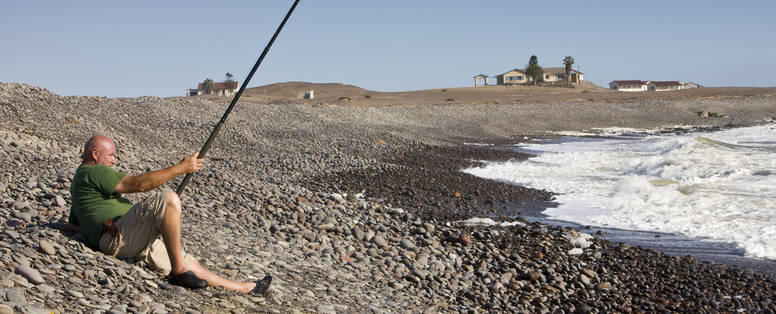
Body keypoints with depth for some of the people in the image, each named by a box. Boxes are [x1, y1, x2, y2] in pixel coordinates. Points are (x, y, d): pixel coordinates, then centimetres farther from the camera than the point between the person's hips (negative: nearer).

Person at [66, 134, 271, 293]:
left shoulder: (79, 181, 31)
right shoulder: (94, 172, -4)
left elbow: (73, 224, 40)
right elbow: (139, 184, -14)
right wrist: (181, 168, -8)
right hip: (118, 239, -11)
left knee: (190, 264, 10)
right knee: (168, 199, -28)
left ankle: (244, 288, 13)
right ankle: (179, 272, -25)